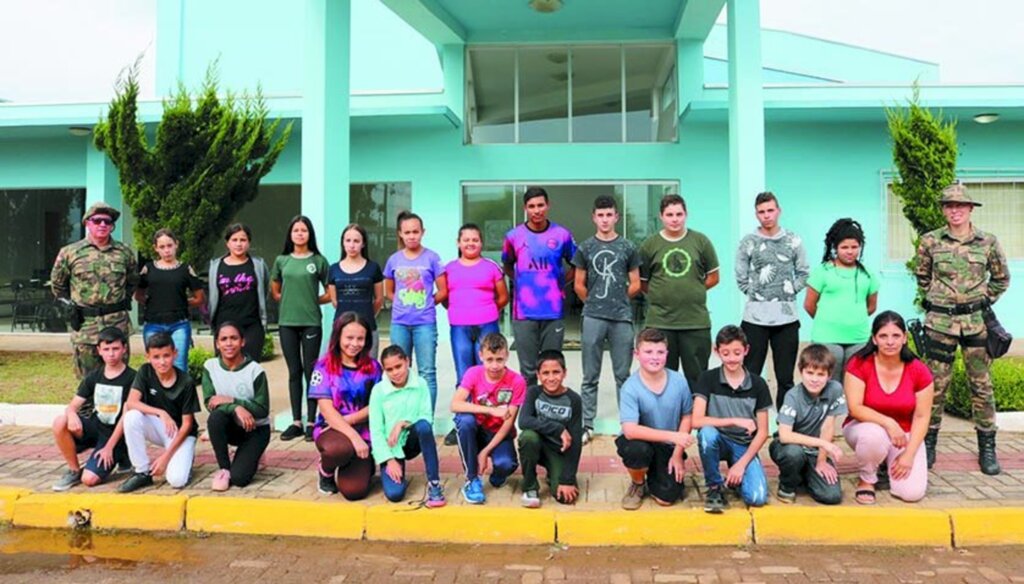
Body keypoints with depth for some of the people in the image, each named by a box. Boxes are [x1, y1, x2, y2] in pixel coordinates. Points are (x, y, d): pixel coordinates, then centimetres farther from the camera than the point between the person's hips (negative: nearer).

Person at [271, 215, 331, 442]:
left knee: (310, 371, 0)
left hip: (311, 323, -3)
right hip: (287, 322, 3)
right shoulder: (282, 260, 9)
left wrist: (312, 300, -2)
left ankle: (311, 422, 6)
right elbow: (275, 291, 19)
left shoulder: (318, 261, 1)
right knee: (294, 372, 8)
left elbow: (330, 293, 4)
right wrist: (291, 300, 6)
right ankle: (296, 422, 14)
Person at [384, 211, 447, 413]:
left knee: (427, 372, -1)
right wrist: (403, 304, 5)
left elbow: (443, 291, 1)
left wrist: (425, 304, 2)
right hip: (399, 323, 3)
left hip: (425, 323, -3)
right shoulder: (394, 260, 6)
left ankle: (427, 417, 5)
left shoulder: (432, 258, -2)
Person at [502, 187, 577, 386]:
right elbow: (507, 266, 16)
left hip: (553, 312, 0)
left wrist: (561, 281, 2)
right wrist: (521, 283, 4)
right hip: (524, 312, 0)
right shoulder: (514, 236, 1)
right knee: (528, 369, 7)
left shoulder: (562, 235, 0)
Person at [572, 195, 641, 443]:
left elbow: (635, 285, 9)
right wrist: (595, 303, 12)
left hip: (622, 318, 0)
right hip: (593, 318, 0)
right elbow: (579, 286, 9)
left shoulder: (628, 248, 5)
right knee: (590, 376, 6)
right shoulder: (585, 248, 5)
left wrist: (617, 301, 11)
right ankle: (587, 425, 12)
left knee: (623, 375, 6)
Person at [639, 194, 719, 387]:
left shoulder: (701, 241, 5)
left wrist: (691, 293, 3)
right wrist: (662, 296, 0)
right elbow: (642, 283, 7)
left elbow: (713, 277, 10)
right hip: (659, 322, 0)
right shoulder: (649, 245, 4)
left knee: (697, 378, 7)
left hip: (696, 321, 0)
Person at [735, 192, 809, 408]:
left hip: (787, 317, 1)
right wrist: (754, 294, -2)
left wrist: (790, 291, -1)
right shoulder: (748, 242, 1)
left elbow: (803, 273, 11)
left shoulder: (793, 241, 5)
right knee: (751, 376, 3)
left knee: (786, 378, 9)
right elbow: (741, 278, 4)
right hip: (755, 317, -1)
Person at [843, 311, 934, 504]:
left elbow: (921, 417, -6)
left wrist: (908, 455, -13)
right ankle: (867, 480, -8)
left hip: (904, 435, 2)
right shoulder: (859, 364, -16)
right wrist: (888, 423, -32)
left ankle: (891, 464, 19)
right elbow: (855, 408, -19)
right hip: (864, 427, -2)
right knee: (874, 435, -40)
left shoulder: (919, 371, -10)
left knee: (912, 492, -17)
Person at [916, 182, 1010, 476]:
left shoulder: (988, 241, 1)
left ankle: (987, 449, 17)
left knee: (982, 385, 6)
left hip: (976, 322, 1)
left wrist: (983, 302, 8)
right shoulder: (930, 241, -1)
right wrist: (933, 302, 9)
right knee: (936, 384, 4)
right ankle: (928, 444, 15)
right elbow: (922, 277, 14)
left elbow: (1001, 279, 14)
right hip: (940, 322, -1)